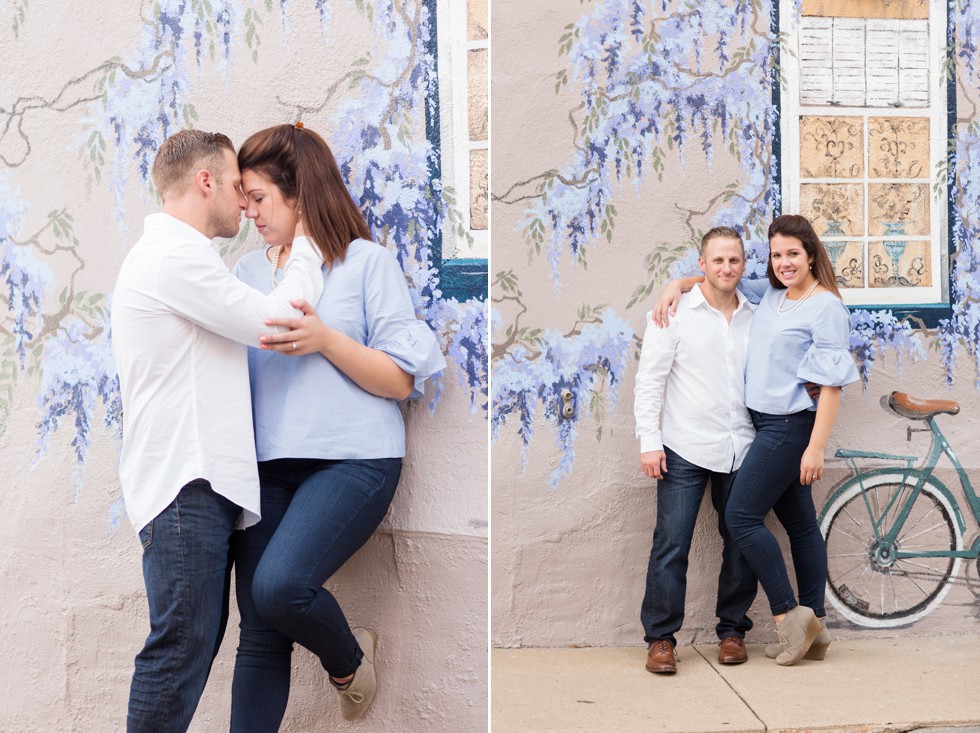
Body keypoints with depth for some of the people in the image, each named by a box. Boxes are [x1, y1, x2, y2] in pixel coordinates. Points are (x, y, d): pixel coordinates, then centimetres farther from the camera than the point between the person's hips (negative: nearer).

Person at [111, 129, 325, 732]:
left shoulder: (168, 253, 24)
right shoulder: (176, 253, -10)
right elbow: (273, 322, -11)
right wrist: (308, 247, 2)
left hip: (199, 482, 11)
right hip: (185, 482, -11)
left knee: (198, 638, 11)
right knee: (182, 645, -9)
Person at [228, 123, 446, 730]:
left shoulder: (368, 261, 1)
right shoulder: (248, 273, 16)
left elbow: (402, 380, -4)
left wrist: (326, 340, -14)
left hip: (352, 458, -5)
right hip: (269, 466, 5)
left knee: (278, 585, -23)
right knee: (260, 635, -2)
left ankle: (350, 659, 7)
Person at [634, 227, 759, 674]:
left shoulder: (754, 318, 10)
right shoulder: (676, 314, -1)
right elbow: (649, 380, -3)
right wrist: (649, 441, -9)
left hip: (741, 450, 4)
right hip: (686, 450, -4)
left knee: (742, 544, 7)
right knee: (671, 545, -5)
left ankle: (732, 630, 22)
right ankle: (660, 638, 5)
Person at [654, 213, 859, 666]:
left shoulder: (826, 307, -12)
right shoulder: (771, 295, 10)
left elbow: (832, 384, -16)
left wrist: (816, 447, -20)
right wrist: (677, 286, 9)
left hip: (791, 426, -8)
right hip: (767, 424, 8)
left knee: (741, 516, -10)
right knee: (800, 524, 11)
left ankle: (787, 614, -1)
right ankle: (813, 627, 17)